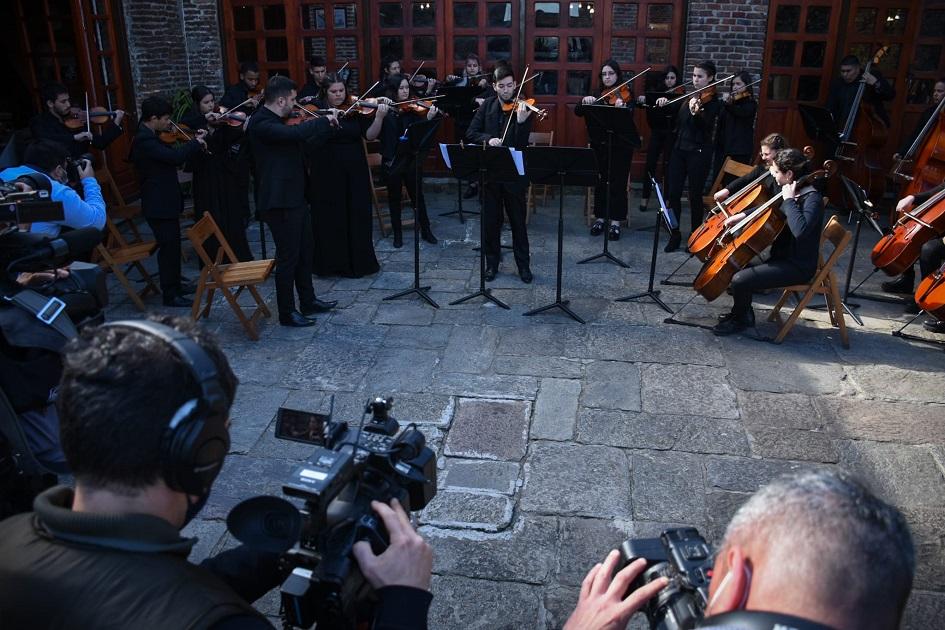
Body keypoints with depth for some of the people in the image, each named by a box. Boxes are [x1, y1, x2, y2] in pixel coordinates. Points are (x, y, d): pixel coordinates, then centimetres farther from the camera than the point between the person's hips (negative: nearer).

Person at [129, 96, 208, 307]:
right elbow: (175, 157, -31)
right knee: (168, 247, -3)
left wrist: (194, 143, 4)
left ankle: (175, 285, 32)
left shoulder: (149, 137, 10)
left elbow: (170, 156, 17)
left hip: (165, 202, 10)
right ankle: (169, 294, 6)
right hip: (159, 205, -10)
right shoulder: (144, 140, -21)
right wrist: (196, 142, -16)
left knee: (173, 245, 19)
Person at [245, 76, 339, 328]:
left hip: (295, 197, 10)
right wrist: (324, 120, -21)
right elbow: (296, 133, -35)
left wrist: (327, 125, 15)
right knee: (288, 257, -1)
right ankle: (287, 312, 12)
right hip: (280, 202, -10)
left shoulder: (276, 122, 12)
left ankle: (309, 301, 32)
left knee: (305, 251, 19)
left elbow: (306, 140, 24)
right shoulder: (261, 124, -19)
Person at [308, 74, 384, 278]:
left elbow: (370, 136, -5)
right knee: (330, 219, 5)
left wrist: (379, 117, -20)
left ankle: (359, 261, 21)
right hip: (326, 175, -2)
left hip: (355, 173, 2)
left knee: (357, 217, 8)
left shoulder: (356, 111, 3)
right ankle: (331, 263, 17)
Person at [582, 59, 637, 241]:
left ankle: (616, 221, 9)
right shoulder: (598, 94, 9)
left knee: (618, 182, 0)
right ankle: (600, 217, 20)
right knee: (600, 181, 8)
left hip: (621, 145, -3)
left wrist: (621, 108, -39)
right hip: (600, 144, 3)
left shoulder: (627, 94, -2)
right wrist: (584, 101, -20)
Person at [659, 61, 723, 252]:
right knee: (673, 193, 3)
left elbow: (705, 126, -21)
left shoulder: (713, 101, -7)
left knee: (695, 196, 0)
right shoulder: (690, 97, 13)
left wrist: (695, 113, -41)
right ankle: (675, 235, 13)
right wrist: (665, 103, 0)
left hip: (699, 152, -6)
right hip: (679, 149, 6)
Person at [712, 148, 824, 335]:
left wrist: (789, 200, -29)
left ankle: (740, 320, 6)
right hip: (783, 256, 10)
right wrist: (743, 215, 14)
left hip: (798, 266, -10)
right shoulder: (791, 191, 6)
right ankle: (742, 311, 28)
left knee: (740, 280, -21)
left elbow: (800, 230, -40)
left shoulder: (812, 198, -20)